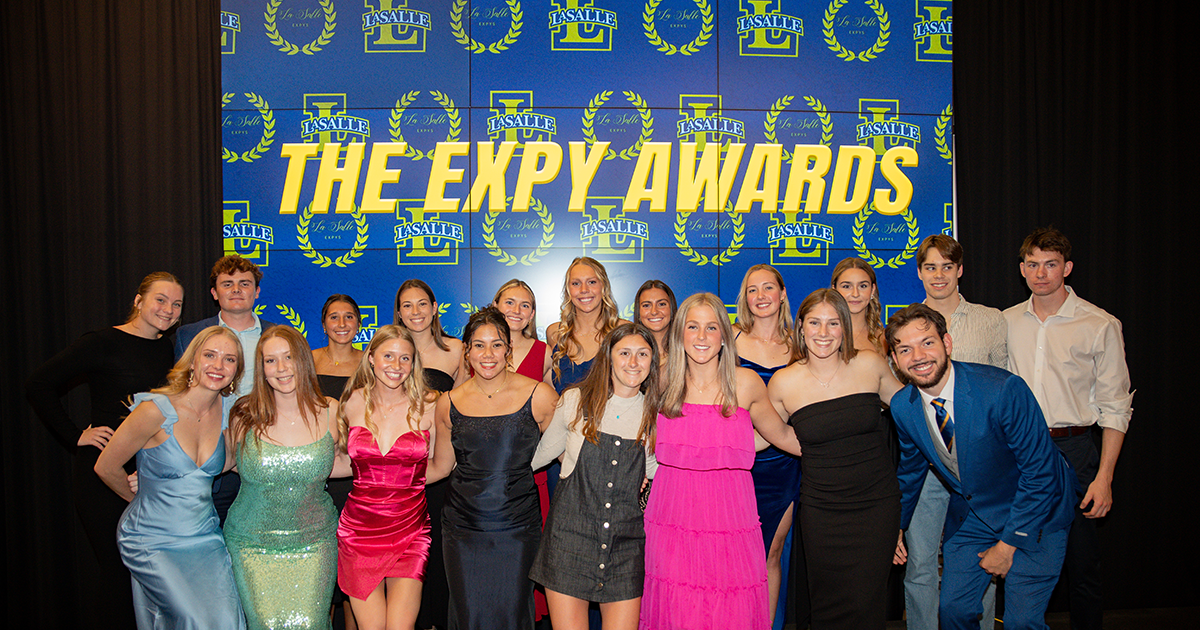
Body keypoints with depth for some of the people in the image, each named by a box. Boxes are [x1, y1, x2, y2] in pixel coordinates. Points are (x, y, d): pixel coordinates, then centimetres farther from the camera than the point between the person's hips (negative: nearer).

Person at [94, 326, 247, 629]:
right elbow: (106, 467, -4)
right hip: (153, 543, -4)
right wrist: (140, 497, 10)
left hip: (205, 536, 5)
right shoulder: (157, 410, -19)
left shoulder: (229, 410, -3)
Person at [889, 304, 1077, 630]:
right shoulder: (902, 407, -10)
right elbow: (911, 467, 10)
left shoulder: (1003, 390, -28)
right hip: (970, 515, 4)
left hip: (1035, 512, -4)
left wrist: (1008, 544, -17)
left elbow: (1040, 471, -22)